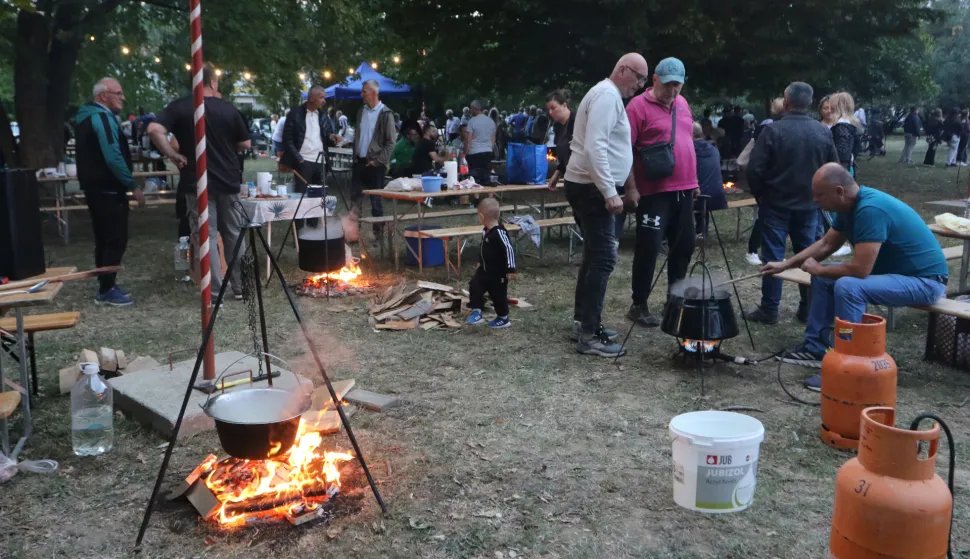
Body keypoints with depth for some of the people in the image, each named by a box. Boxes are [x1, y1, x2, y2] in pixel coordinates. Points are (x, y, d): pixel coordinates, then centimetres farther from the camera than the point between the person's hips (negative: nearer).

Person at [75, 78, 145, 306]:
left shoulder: (87, 118, 17)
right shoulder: (103, 117, -15)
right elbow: (113, 157, -24)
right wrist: (133, 186, -20)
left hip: (95, 187, 10)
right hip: (108, 189, -10)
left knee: (104, 239, 14)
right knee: (116, 239, -6)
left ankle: (105, 286, 20)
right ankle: (107, 290, -3)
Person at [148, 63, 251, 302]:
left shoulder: (179, 107, -4)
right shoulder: (229, 109, 0)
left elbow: (154, 130, -18)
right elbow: (245, 144, 6)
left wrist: (172, 155, -8)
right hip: (228, 180, 2)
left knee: (206, 236, 2)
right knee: (233, 233, 13)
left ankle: (215, 292, 3)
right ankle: (239, 286, 19)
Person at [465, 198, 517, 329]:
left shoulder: (499, 232, -27)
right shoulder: (485, 231, 3)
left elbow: (509, 249, -27)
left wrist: (510, 269, -27)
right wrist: (481, 262, 27)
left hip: (498, 272, -9)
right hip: (485, 270, 9)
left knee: (498, 295, 4)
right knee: (474, 286, 2)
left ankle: (503, 319, 22)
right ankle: (476, 312, 9)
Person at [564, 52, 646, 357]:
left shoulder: (609, 95, 19)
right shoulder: (606, 95, -14)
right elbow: (595, 147, -24)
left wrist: (609, 189, 22)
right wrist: (610, 192, -26)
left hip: (591, 187, 11)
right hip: (592, 188, -11)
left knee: (594, 256, 15)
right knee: (603, 258, -11)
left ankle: (583, 323, 22)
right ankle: (589, 335, -8)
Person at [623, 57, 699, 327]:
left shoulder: (682, 103, 13)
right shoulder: (639, 106, -9)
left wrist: (694, 180, 18)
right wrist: (631, 187, -18)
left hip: (683, 189, 7)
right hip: (654, 191, -7)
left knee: (683, 246, 12)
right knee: (649, 247, -5)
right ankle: (638, 306, 5)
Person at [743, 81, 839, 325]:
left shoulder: (773, 130, -15)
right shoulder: (824, 132, 0)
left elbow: (755, 169, -15)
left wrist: (759, 194, 2)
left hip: (776, 204, -4)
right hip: (809, 204, 4)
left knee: (773, 256, 1)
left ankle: (769, 310, 4)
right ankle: (808, 308, 17)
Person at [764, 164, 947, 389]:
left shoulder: (870, 209, -30)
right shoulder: (850, 204, 0)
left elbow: (859, 269, -32)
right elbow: (826, 244, 13)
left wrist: (818, 269, -15)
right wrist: (785, 264, 8)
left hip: (924, 280, -10)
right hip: (893, 270, 10)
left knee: (847, 286, -31)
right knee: (824, 277, 9)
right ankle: (815, 347, 13)